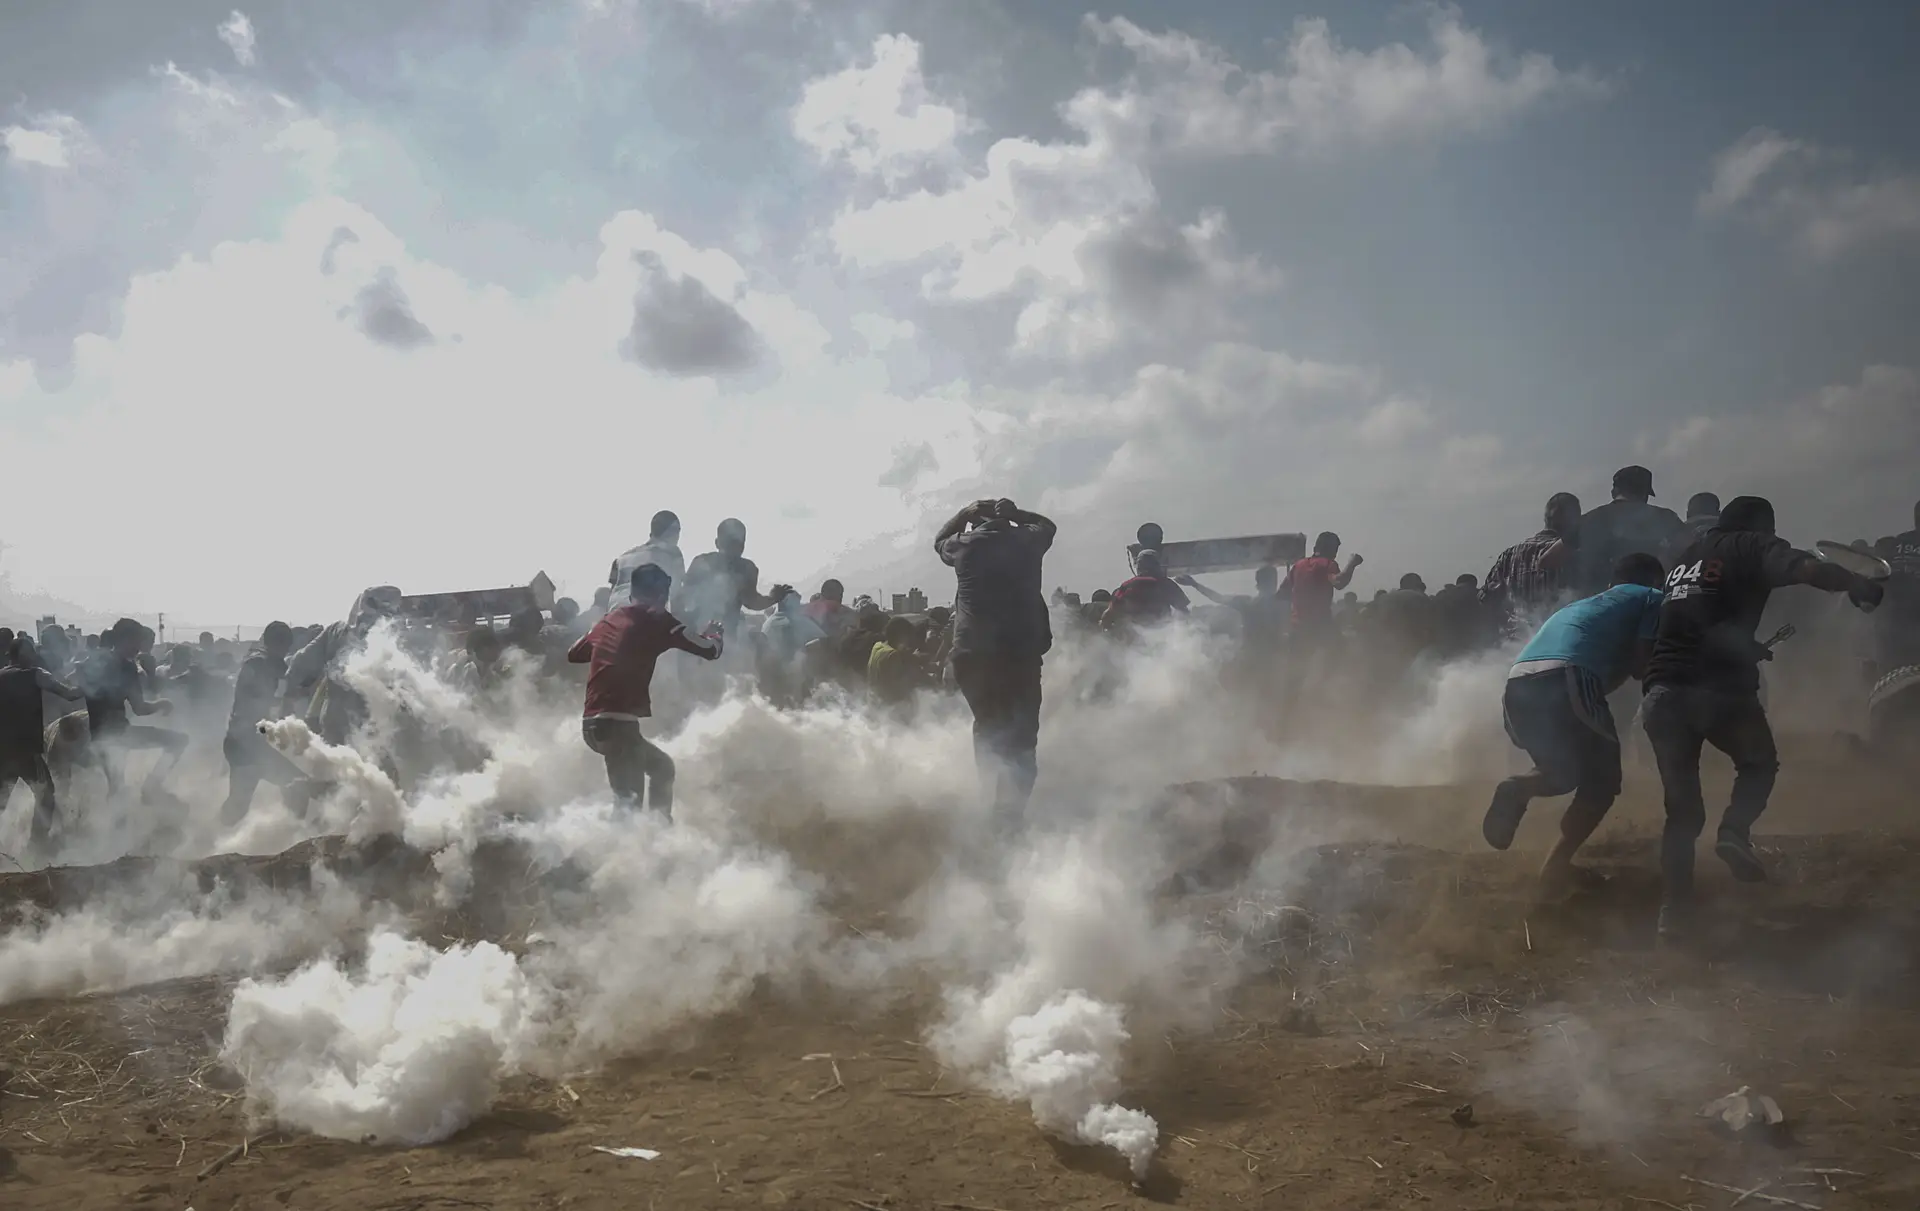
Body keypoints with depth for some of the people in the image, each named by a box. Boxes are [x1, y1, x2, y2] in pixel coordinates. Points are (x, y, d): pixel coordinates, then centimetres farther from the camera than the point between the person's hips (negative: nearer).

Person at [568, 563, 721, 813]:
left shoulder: (607, 621, 14)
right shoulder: (657, 622, -5)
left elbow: (573, 654, 31)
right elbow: (710, 650, -1)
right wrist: (716, 637, 21)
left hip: (592, 723, 8)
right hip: (617, 723, -8)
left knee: (662, 767, 24)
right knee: (629, 799, -11)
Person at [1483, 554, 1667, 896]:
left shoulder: (1585, 603, 39)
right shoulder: (1652, 598, 21)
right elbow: (1641, 666, 13)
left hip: (1518, 685, 6)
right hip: (1564, 680, -6)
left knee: (1565, 771, 28)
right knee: (1601, 780, 16)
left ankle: (1518, 790, -3)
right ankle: (1558, 866, 4)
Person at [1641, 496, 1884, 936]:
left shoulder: (1685, 557, 28)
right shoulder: (1753, 546, 8)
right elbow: (1809, 569, -12)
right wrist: (1861, 586, 2)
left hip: (1662, 692, 5)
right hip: (1719, 687, -5)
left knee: (1681, 808, 15)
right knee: (1760, 763, 25)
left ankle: (1673, 908, 7)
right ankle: (1735, 831, -2)